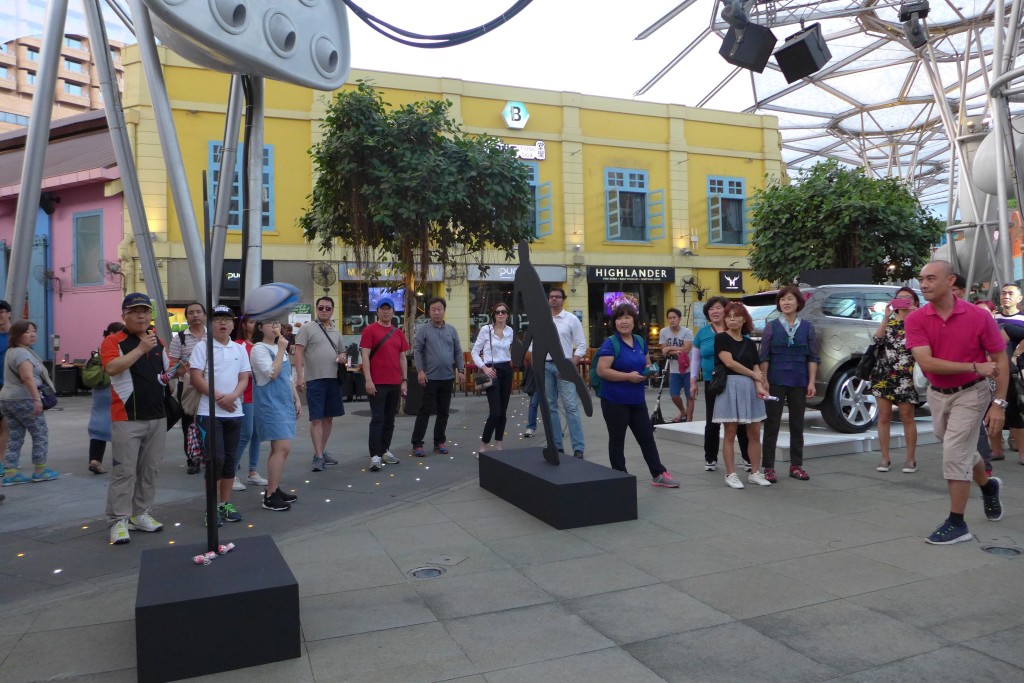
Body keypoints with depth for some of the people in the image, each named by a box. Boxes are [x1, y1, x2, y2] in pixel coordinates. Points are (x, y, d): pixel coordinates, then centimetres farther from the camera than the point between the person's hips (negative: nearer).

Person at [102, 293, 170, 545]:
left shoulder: (158, 342, 14)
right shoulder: (113, 341, -5)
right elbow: (112, 368, -23)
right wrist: (140, 349, -28)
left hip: (157, 417, 6)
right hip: (127, 418, -6)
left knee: (150, 470, 11)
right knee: (124, 471, -4)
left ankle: (140, 514, 22)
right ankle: (118, 521, 3)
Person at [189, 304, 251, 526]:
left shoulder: (240, 349, 10)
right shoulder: (202, 348, -2)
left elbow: (244, 379, 6)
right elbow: (195, 378, -8)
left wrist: (232, 396, -13)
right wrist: (218, 397, -15)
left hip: (234, 412, 4)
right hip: (209, 412, -4)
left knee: (230, 459, 9)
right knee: (216, 458, -8)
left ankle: (226, 504, 20)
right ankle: (213, 507, 4)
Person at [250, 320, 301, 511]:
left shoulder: (279, 348, 17)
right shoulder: (258, 349, -10)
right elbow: (272, 373, -22)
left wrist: (296, 399, 19)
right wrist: (281, 349, -19)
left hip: (285, 403, 9)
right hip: (270, 404, -9)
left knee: (278, 448, 11)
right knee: (283, 447, -15)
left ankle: (274, 489, 19)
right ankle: (270, 496, -10)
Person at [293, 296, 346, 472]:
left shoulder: (336, 332, 14)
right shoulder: (307, 328, -2)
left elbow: (342, 352, 25)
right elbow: (298, 352, -8)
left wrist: (343, 358, 0)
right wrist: (299, 376, -17)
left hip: (333, 379, 6)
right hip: (315, 379, -6)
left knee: (329, 417, 12)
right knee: (316, 419, -4)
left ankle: (322, 451, 24)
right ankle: (318, 456, -1)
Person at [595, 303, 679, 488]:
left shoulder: (640, 341, 8)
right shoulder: (610, 343, -12)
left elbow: (647, 364, 23)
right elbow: (602, 371, -20)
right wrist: (628, 376, -23)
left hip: (637, 400, 6)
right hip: (615, 401, -6)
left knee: (647, 437, 12)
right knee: (617, 440, 6)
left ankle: (659, 474, 22)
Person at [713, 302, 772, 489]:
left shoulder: (750, 343, 14)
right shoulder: (721, 338, -1)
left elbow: (756, 368, 8)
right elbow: (729, 362, -12)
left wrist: (759, 386, -11)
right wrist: (754, 375, -3)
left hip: (750, 389, 5)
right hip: (730, 387, -5)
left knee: (754, 433, 5)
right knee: (730, 433, -1)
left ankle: (755, 473, 15)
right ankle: (730, 474, 6)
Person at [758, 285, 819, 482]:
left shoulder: (807, 327, 5)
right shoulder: (772, 327, 2)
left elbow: (813, 357, 4)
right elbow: (764, 356, 0)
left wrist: (811, 382, -3)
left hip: (799, 382, 2)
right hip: (776, 381, -2)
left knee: (797, 423, 9)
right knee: (772, 423, 0)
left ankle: (796, 466, 19)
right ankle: (768, 467, 4)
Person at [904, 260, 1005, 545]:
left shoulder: (978, 317, -16)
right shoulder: (915, 319, -12)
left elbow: (1001, 361, -8)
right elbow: (926, 362, -21)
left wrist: (999, 404, -13)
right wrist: (975, 366, -23)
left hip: (970, 393, -4)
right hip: (937, 394, 4)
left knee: (954, 453, -9)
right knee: (961, 449, 22)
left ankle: (957, 523, 5)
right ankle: (988, 486, 53)